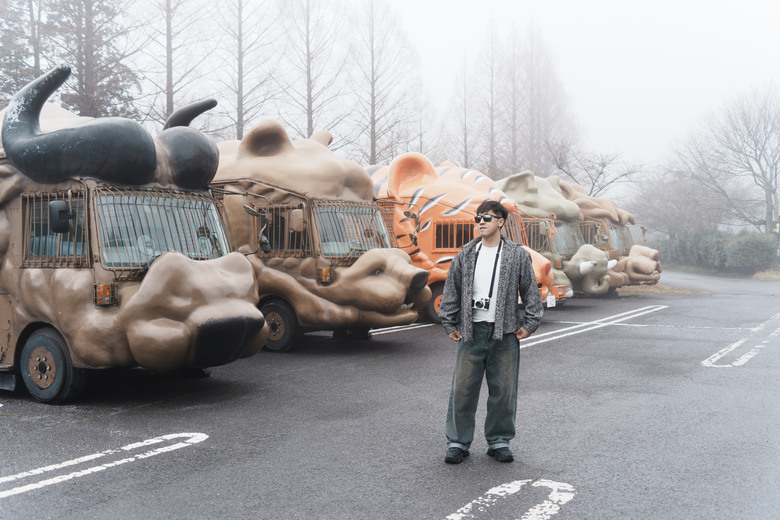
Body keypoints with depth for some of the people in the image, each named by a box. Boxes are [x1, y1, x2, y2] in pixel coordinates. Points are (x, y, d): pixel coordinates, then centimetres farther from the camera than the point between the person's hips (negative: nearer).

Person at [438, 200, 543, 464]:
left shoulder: (518, 255, 2)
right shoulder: (465, 255, 7)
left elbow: (531, 291, 5)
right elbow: (451, 290, 11)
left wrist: (529, 325, 0)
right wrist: (449, 324, 8)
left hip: (505, 333, -1)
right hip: (471, 331, 1)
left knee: (504, 390, 6)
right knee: (462, 389, 1)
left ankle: (499, 441, 21)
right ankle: (457, 442, 13)